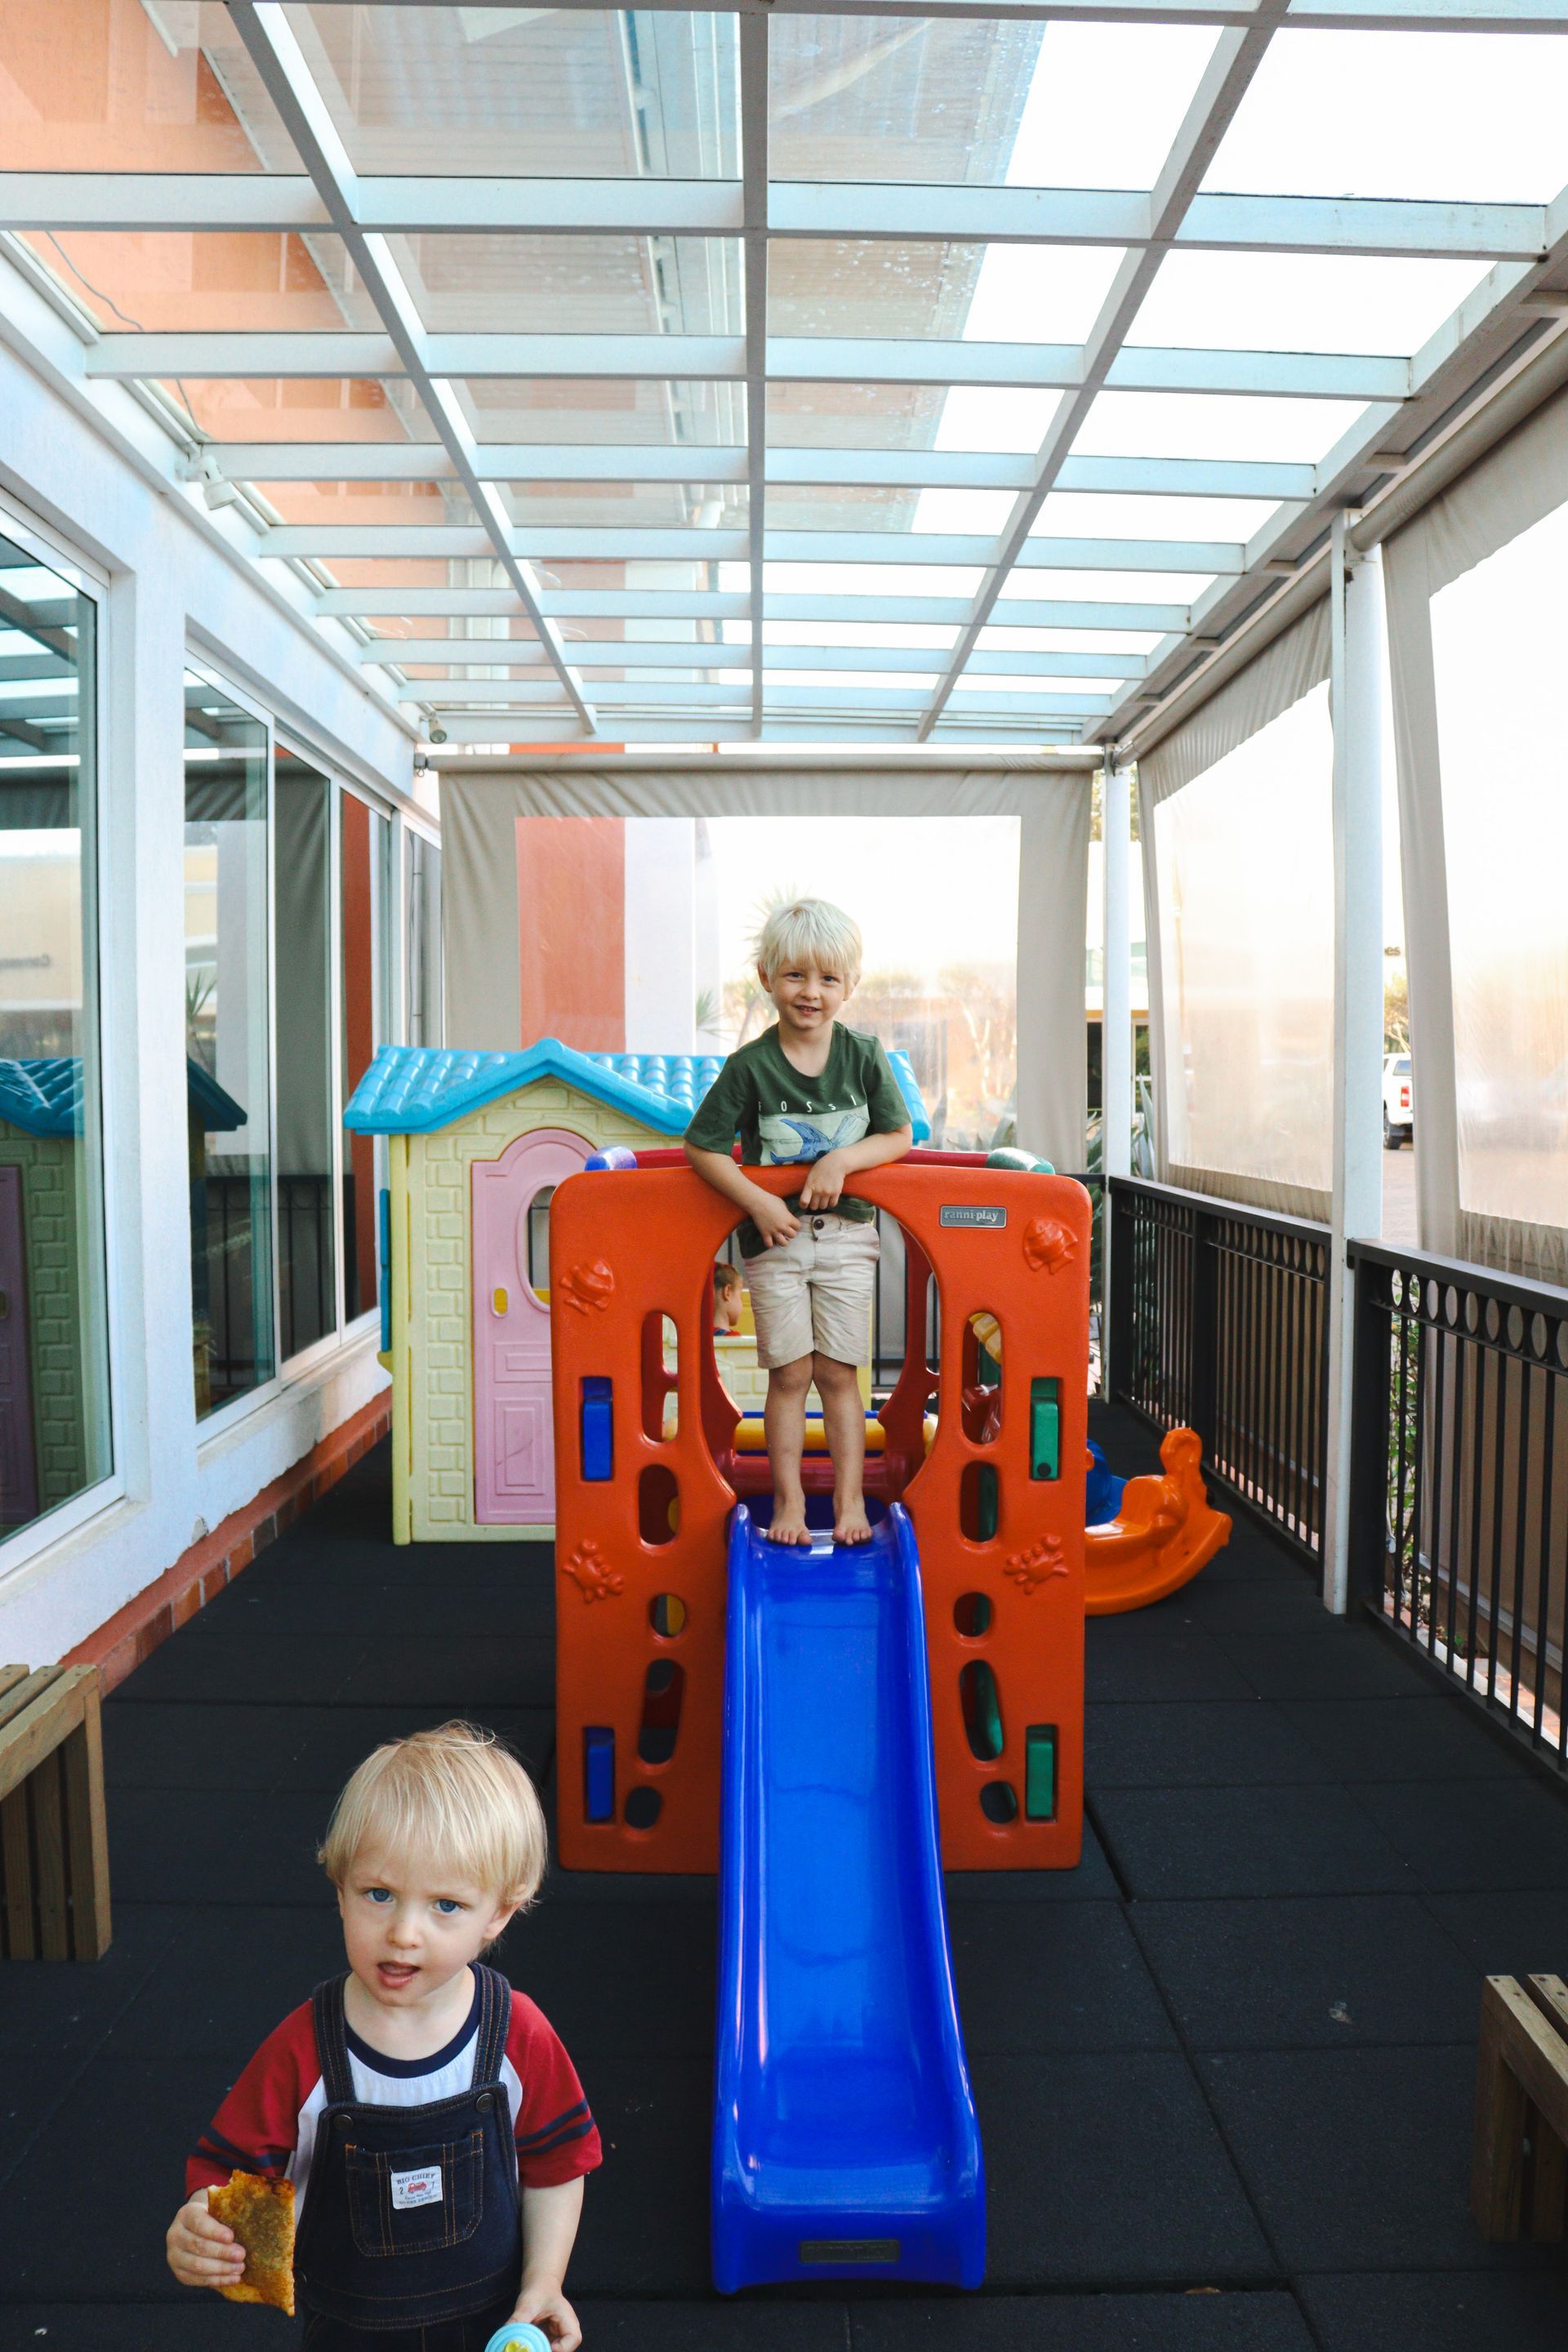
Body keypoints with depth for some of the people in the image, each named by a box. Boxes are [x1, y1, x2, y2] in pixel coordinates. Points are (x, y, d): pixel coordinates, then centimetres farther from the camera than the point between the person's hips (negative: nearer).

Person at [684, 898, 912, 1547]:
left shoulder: (864, 1056, -4)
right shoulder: (749, 1066, -10)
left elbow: (900, 1135, 2)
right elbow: (701, 1147, -7)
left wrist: (842, 1159, -15)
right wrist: (757, 1201, -17)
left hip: (846, 1231, 1)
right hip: (773, 1234, -1)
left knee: (838, 1372, 4)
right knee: (789, 1374, 2)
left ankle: (849, 1498, 14)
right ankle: (788, 1499, 15)